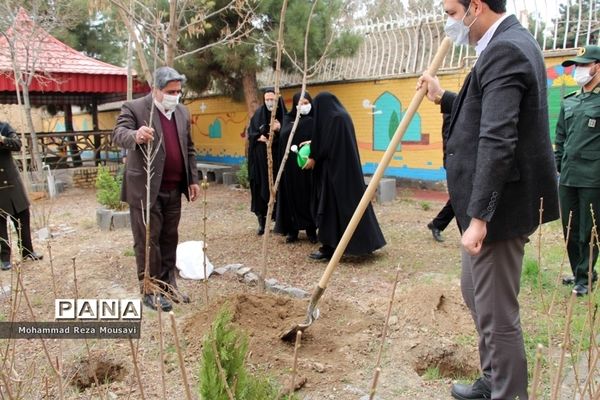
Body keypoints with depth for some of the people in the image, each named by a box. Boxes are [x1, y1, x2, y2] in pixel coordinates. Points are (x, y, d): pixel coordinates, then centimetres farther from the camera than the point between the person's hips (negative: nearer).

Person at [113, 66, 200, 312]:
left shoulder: (182, 112, 12)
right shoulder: (134, 108, -6)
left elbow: (189, 149, 17)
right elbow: (118, 134, -22)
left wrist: (193, 180, 12)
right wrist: (136, 135, -44)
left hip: (173, 189, 6)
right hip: (145, 188, -6)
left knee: (169, 239, 13)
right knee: (148, 240, 0)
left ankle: (168, 286, 25)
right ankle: (150, 291, 11)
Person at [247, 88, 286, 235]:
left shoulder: (283, 116, -1)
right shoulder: (258, 114, 5)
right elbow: (250, 133, 8)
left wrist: (279, 130, -20)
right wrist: (259, 137, -11)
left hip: (277, 158, -2)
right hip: (260, 159, 2)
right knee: (260, 188, 2)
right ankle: (262, 222, 11)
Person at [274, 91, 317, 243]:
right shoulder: (289, 119, 11)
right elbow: (282, 137, 3)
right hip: (291, 165, 3)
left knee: (309, 196, 1)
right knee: (292, 196, 4)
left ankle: (311, 230, 12)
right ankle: (293, 230, 13)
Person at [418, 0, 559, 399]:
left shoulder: (504, 51, -19)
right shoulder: (510, 42, 14)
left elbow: (497, 141, -27)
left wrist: (478, 217, -28)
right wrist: (444, 98, 19)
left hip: (500, 206, -11)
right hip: (493, 201, 11)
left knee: (496, 312, 2)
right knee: (476, 292, 23)